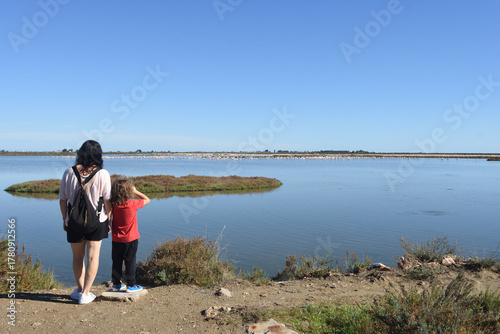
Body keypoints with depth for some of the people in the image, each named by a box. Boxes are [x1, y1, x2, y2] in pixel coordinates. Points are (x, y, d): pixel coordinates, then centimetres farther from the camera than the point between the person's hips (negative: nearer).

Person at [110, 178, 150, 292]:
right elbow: (147, 200, -3)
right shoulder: (133, 204, -17)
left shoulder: (114, 205, -7)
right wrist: (135, 191, 2)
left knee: (116, 262, 13)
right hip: (130, 239, -4)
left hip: (116, 240, 4)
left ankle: (116, 284, 24)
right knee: (130, 262, 5)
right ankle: (130, 285, 13)